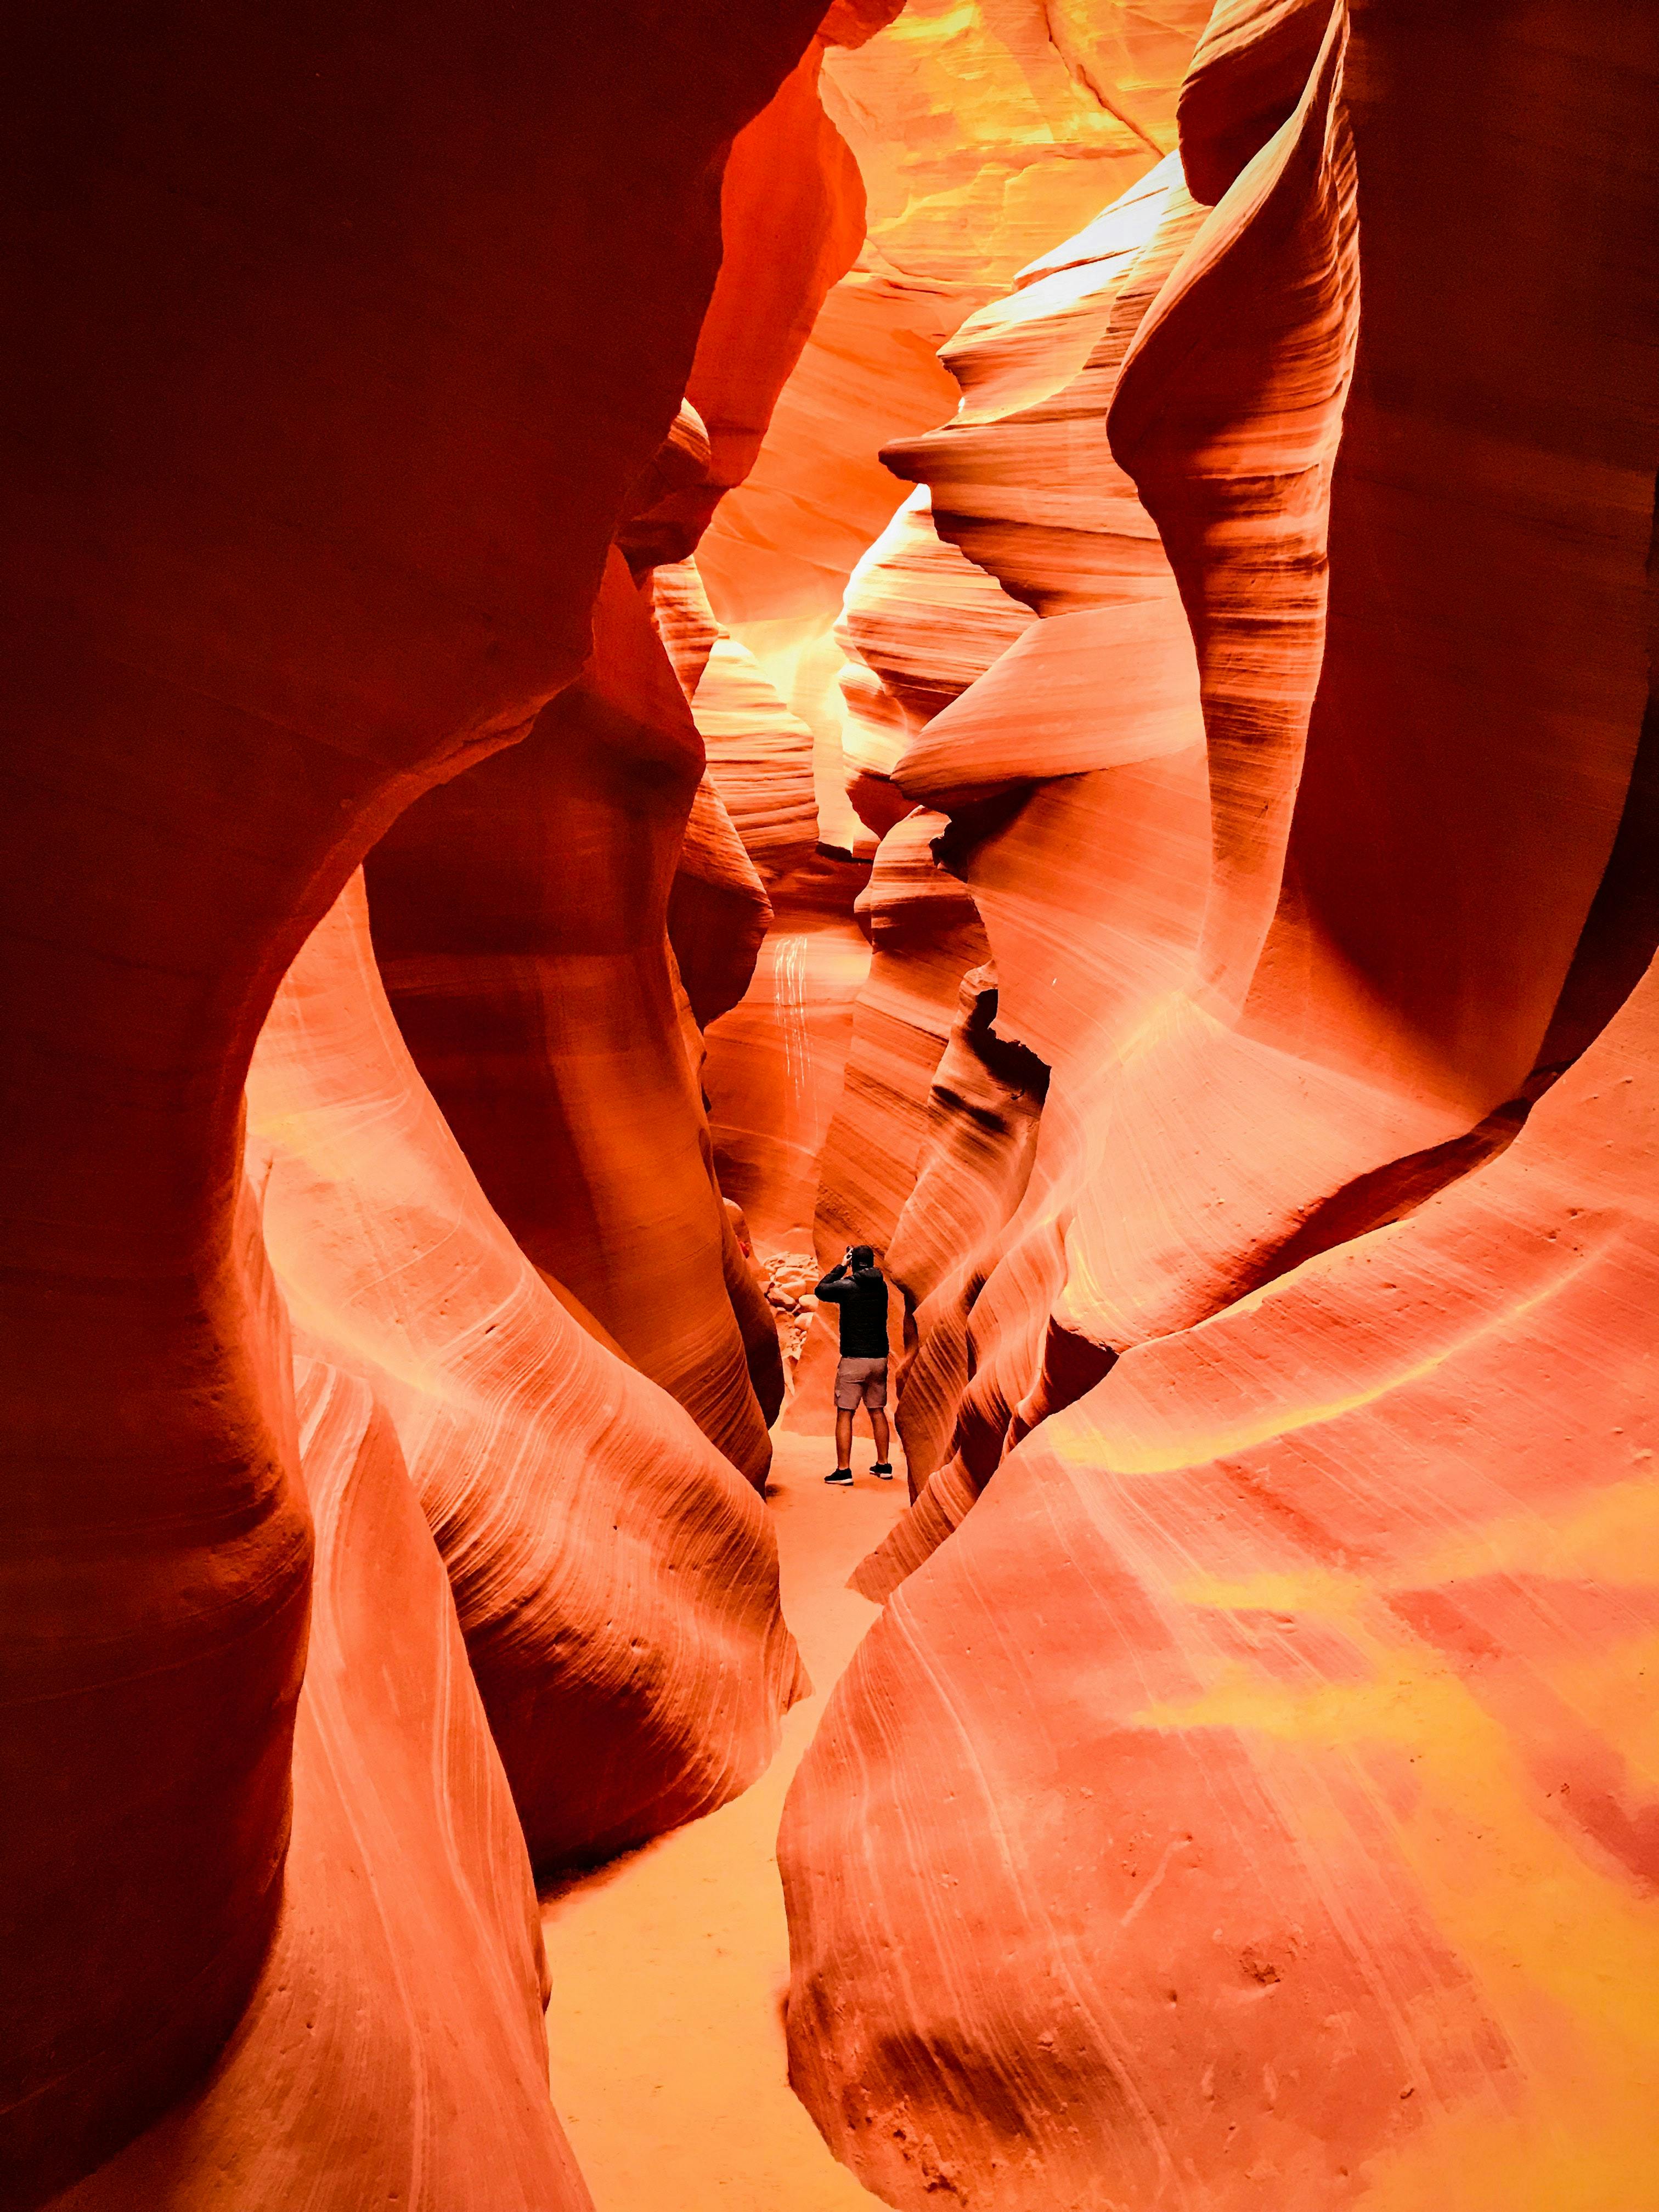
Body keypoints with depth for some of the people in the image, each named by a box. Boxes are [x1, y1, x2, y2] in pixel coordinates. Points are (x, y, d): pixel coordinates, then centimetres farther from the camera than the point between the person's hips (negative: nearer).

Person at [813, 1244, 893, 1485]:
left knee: (845, 1414, 0)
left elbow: (820, 1290, 7)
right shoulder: (881, 1286, 4)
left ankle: (843, 1470, -2)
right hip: (879, 1358, 5)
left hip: (853, 1359, -5)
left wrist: (841, 1266, 10)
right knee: (878, 1411, 16)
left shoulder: (847, 1286, -11)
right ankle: (884, 1465, 21)